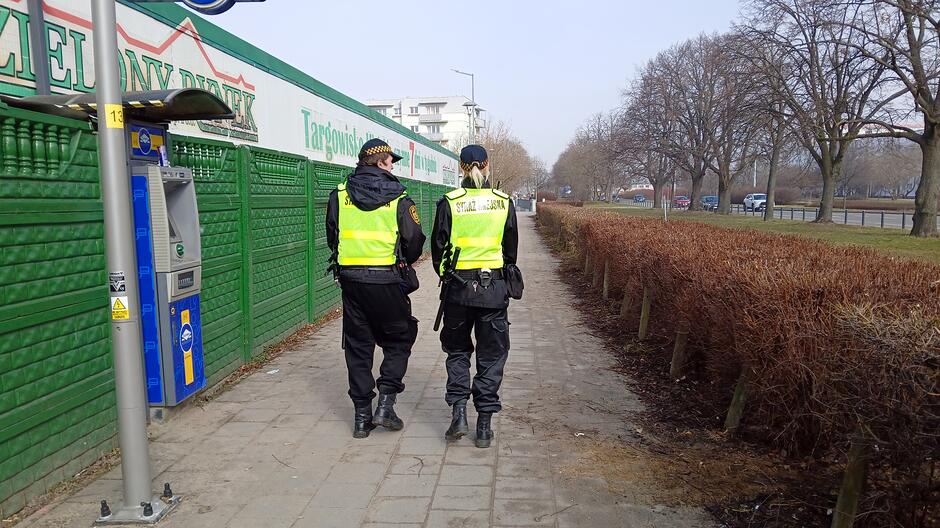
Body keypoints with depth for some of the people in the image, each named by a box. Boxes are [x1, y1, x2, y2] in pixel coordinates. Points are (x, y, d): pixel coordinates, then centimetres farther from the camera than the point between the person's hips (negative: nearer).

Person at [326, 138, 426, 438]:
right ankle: (385, 404, 4)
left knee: (358, 346, 12)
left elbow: (332, 237, 12)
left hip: (350, 279, 3)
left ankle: (362, 415, 15)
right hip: (387, 281, -3)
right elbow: (414, 244, -3)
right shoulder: (399, 200, -5)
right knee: (399, 340, 14)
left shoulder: (340, 195, 5)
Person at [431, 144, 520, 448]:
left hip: (459, 286, -1)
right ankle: (484, 426, 11)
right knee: (491, 355, 10)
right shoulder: (504, 202, 0)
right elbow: (511, 247, 7)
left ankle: (458, 413, 7)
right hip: (494, 287, 1)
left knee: (457, 349, 18)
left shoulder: (449, 202, -6)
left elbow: (438, 246, 0)